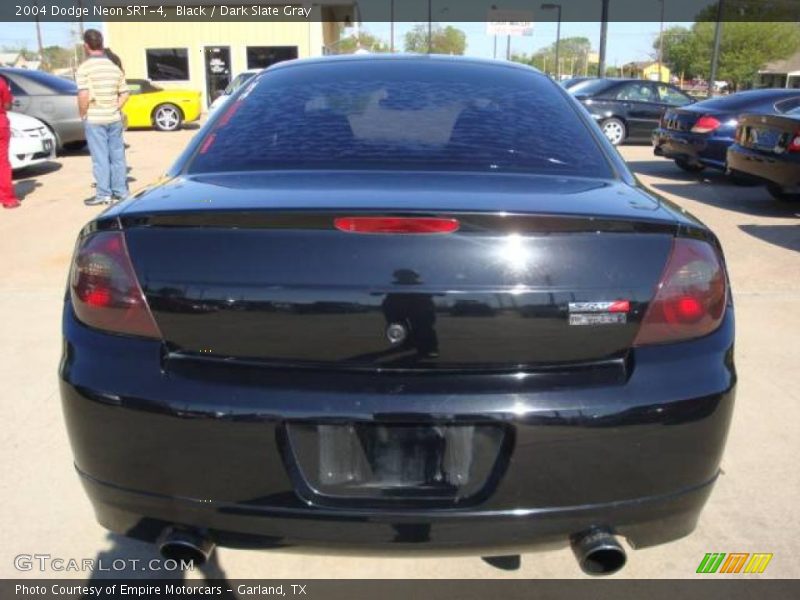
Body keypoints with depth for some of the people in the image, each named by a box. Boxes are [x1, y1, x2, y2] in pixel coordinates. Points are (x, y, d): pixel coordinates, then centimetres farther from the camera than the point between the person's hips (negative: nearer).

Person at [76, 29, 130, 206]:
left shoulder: (84, 68, -10)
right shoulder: (114, 67, 6)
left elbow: (83, 95, -19)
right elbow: (124, 94, 5)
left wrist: (83, 114, -4)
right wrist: (115, 109, 11)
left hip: (94, 119, -5)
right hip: (114, 118, 5)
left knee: (100, 157, 0)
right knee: (117, 155, 11)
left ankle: (103, 194, 4)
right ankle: (120, 191, 17)